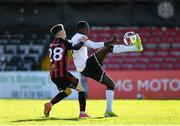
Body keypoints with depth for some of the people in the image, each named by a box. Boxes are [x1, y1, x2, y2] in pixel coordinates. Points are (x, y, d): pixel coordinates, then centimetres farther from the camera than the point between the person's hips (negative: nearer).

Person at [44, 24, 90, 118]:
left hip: (53, 75, 7)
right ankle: (82, 113, -1)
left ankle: (49, 104, 8)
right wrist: (83, 41, 1)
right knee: (81, 89, 6)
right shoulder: (63, 42, -5)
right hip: (62, 74, -7)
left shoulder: (51, 45, 15)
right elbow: (76, 47, -16)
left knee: (67, 91, 26)